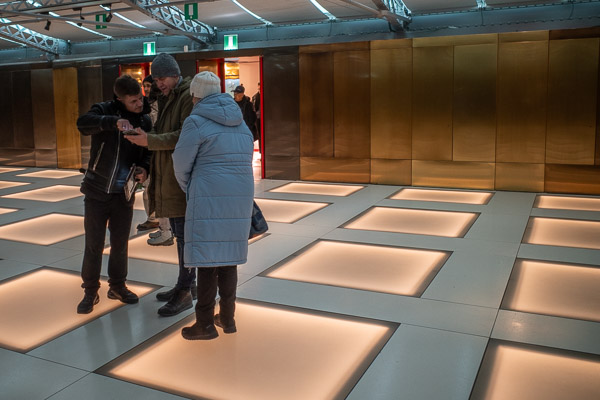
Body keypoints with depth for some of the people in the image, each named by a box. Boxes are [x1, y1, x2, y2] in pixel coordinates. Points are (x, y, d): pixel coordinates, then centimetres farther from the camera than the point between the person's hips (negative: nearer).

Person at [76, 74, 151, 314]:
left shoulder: (145, 120, 2)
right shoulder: (105, 110, -9)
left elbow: (149, 151, 10)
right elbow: (83, 123, -29)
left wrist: (144, 168, -12)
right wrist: (114, 121, -44)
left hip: (125, 193, 3)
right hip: (97, 191, -3)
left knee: (120, 243, 12)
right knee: (94, 244, 4)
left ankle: (117, 286, 29)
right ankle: (90, 291, 19)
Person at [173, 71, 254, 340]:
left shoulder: (196, 122, -7)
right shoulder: (240, 122, 15)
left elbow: (182, 165, -3)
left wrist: (190, 191, 17)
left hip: (209, 198, -7)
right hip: (240, 196, 7)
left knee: (206, 258, -1)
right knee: (228, 256, 14)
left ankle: (205, 324, 6)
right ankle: (227, 317, 22)